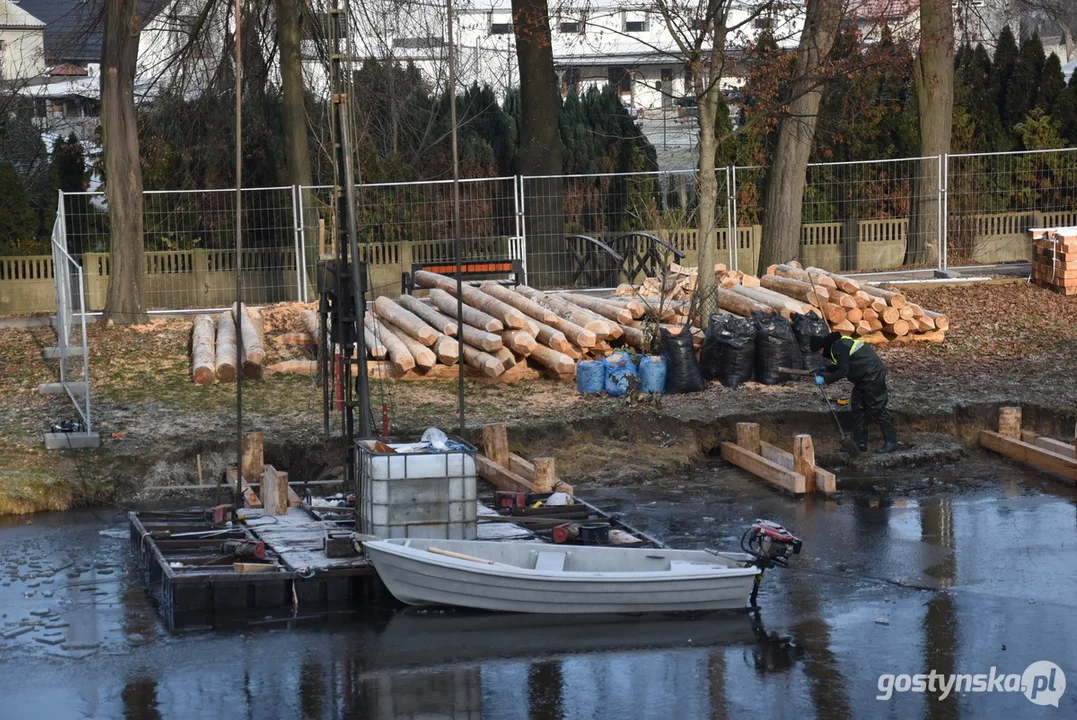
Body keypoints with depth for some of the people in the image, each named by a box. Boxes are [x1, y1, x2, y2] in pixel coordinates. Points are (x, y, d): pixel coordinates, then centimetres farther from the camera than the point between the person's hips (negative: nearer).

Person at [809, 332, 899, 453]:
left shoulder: (839, 347, -22)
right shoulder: (836, 345, 10)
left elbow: (843, 371, -25)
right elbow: (840, 365, 22)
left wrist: (826, 379, -17)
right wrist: (825, 370, 8)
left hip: (873, 376, -11)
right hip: (863, 378, 11)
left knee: (877, 409, -7)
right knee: (858, 409, 11)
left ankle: (891, 442, 0)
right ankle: (860, 442, 15)